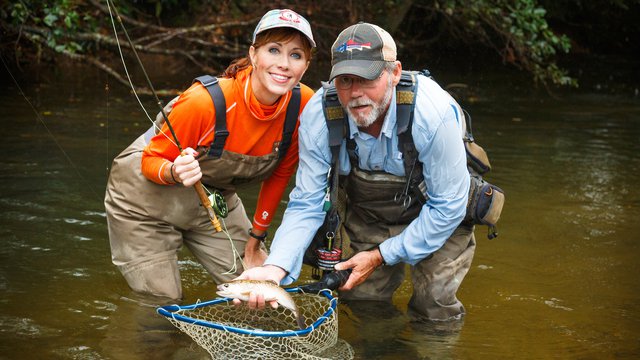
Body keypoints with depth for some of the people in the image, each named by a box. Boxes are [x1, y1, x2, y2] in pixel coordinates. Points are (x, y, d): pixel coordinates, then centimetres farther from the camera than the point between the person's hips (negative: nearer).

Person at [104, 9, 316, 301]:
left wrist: (255, 239, 3)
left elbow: (280, 174, -3)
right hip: (147, 200, -5)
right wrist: (175, 172, -43)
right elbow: (151, 160, -19)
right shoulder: (205, 101, -33)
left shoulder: (304, 105, -20)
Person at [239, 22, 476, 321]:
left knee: (434, 308, -6)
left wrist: (382, 256, -21)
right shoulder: (318, 116, -27)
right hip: (368, 216, 3)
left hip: (435, 212, -2)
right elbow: (306, 204, -18)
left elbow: (447, 206, -24)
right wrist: (276, 266, -36)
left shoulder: (434, 114, -35)